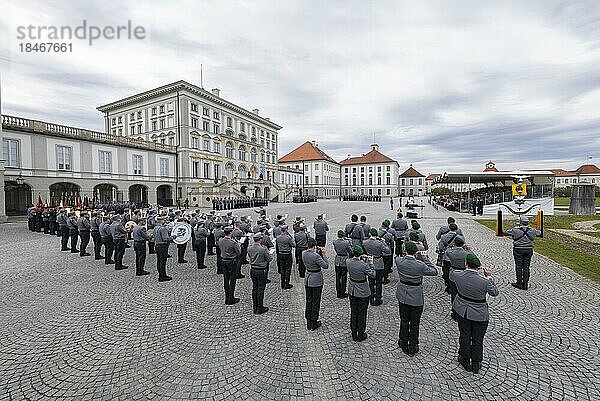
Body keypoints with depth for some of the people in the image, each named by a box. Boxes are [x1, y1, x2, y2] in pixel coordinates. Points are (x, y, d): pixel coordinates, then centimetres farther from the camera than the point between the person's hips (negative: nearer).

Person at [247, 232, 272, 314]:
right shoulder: (263, 249, -22)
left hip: (252, 270, 6)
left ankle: (254, 307, 27)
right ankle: (259, 308, 14)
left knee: (254, 288, 16)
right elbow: (269, 259, -12)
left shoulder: (249, 248, -4)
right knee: (260, 289, 5)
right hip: (261, 271, -6)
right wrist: (267, 252, 4)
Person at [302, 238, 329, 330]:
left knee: (308, 301, 18)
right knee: (315, 302, 9)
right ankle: (314, 323, 21)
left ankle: (308, 323, 30)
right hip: (316, 281, -7)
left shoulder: (304, 253, -4)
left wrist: (317, 252, 3)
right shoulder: (316, 256, -26)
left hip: (307, 279, 7)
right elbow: (326, 266, -17)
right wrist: (323, 254, -12)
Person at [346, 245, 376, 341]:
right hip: (362, 292, -5)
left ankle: (354, 334, 33)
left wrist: (363, 261, 3)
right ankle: (360, 335, 29)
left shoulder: (348, 261, -12)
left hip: (352, 291, 5)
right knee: (361, 313, 13)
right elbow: (372, 275, -13)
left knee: (353, 312, 19)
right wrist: (370, 263, -8)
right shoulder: (364, 265, -27)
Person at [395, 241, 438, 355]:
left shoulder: (399, 261, -16)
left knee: (404, 320, 21)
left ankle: (403, 344, 37)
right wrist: (425, 258, -7)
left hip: (402, 295, 3)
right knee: (414, 323, 16)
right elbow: (434, 272, -7)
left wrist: (415, 256, 4)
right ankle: (412, 347, 31)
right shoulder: (420, 265, -24)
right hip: (416, 297, -3)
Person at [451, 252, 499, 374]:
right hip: (479, 314, -2)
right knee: (477, 339, 18)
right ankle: (476, 364, 35)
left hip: (462, 311, 2)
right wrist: (489, 277, 2)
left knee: (465, 336, 20)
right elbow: (494, 292, -5)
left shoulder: (457, 275, -20)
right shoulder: (484, 281, -26)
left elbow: (451, 274, 6)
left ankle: (465, 360, 37)